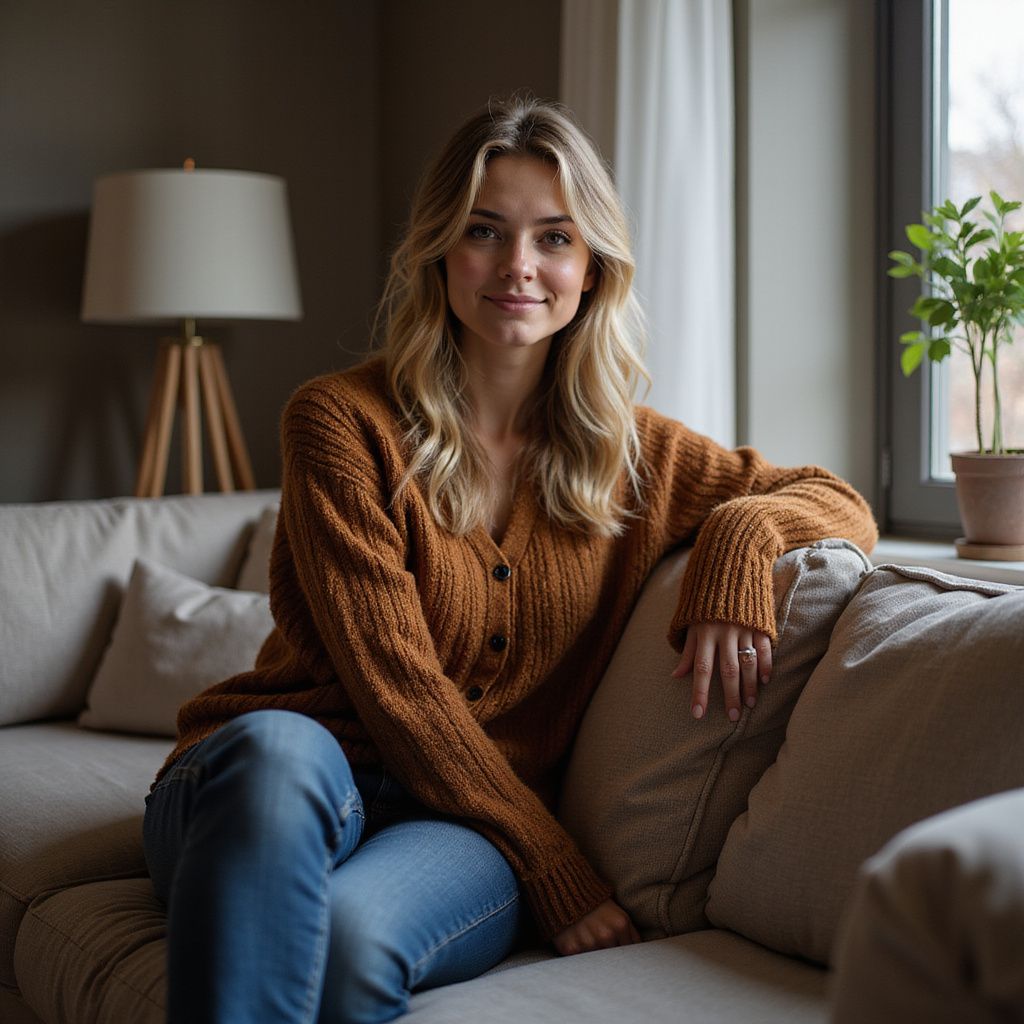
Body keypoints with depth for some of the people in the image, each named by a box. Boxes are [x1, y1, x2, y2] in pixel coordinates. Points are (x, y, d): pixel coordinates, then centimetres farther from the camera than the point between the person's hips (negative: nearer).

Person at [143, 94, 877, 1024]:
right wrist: (559, 871, -12)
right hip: (277, 778, -1)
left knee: (352, 932, -35)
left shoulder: (634, 452, 10)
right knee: (279, 747, -39)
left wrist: (742, 534, -6)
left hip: (470, 833, 1)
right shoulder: (342, 420, -4)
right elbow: (395, 684, -10)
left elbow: (839, 502, 18)